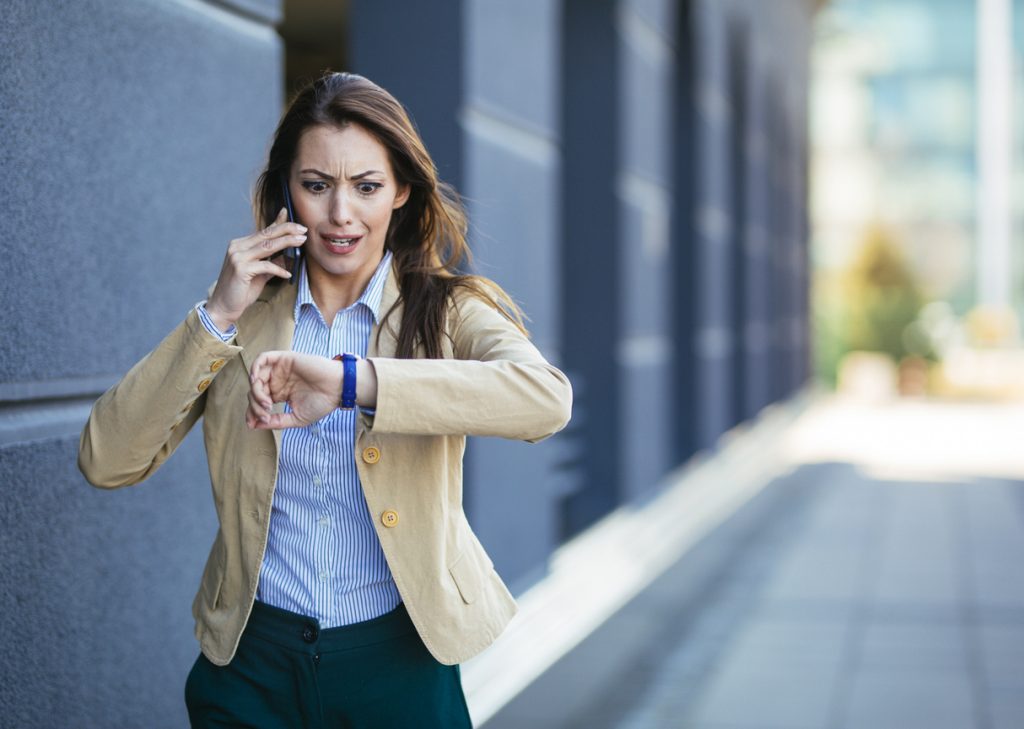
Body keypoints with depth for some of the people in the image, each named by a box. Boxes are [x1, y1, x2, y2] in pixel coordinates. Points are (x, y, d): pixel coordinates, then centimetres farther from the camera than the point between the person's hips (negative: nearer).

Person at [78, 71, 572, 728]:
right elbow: (105, 463, -6)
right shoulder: (244, 313, 2)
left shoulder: (446, 309, -4)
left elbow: (547, 398, -26)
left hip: (398, 660, -1)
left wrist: (348, 380, -33)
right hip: (253, 658, 2)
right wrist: (218, 318, -14)